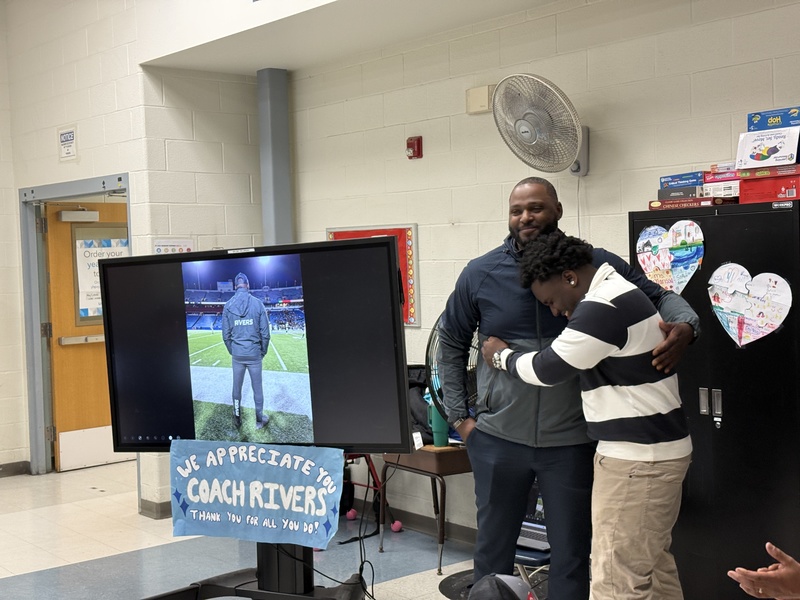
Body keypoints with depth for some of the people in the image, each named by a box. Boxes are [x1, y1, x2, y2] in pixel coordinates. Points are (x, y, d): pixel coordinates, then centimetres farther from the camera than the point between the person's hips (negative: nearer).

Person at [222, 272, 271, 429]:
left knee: (237, 387, 14)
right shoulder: (258, 304, -8)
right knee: (257, 388, 10)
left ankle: (237, 419, 24)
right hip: (254, 354, -2)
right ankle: (259, 420, 20)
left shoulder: (228, 306, -3)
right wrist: (263, 352, 7)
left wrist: (232, 351, 13)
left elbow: (226, 335, -1)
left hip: (237, 355, 2)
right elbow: (265, 334, -7)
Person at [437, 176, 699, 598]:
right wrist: (459, 416, 6)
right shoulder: (480, 274, -1)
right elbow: (450, 345, 10)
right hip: (498, 438, 1)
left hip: (571, 441, -1)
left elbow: (661, 297, 5)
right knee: (492, 549, 15)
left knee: (571, 555, 10)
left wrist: (684, 327, -18)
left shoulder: (596, 264, -4)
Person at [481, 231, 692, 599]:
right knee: (655, 566, 17)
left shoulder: (602, 307, -19)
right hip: (654, 450, 11)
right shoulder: (618, 293, 14)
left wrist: (501, 356, 3)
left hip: (637, 458, -11)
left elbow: (547, 369, -13)